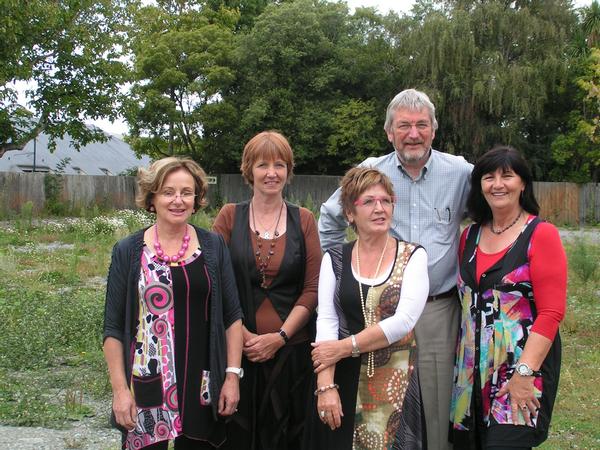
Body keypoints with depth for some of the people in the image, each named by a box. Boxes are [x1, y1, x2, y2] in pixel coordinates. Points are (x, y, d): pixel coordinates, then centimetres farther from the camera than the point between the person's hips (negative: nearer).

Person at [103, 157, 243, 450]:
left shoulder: (213, 247, 4)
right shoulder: (128, 252, 0)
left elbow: (232, 316, 5)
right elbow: (113, 328, 0)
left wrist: (232, 375, -2)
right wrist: (120, 389, -6)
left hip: (203, 388, 1)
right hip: (147, 387, -1)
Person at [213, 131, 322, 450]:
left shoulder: (304, 220, 4)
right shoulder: (230, 217, 2)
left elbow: (312, 288, 0)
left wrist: (279, 337, -10)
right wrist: (242, 334, -11)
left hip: (291, 348, 1)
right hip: (238, 348, 0)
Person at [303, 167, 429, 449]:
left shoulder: (413, 256, -1)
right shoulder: (335, 259, 4)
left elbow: (404, 320, -12)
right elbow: (326, 322, -4)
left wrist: (344, 347, -13)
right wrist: (326, 385, -14)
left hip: (396, 379, -1)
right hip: (344, 377, 1)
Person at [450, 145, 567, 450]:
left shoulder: (541, 235, -7)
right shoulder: (470, 236, 10)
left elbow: (551, 312, -12)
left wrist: (524, 373, -18)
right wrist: (461, 363, 7)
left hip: (525, 364, -5)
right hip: (473, 368, 5)